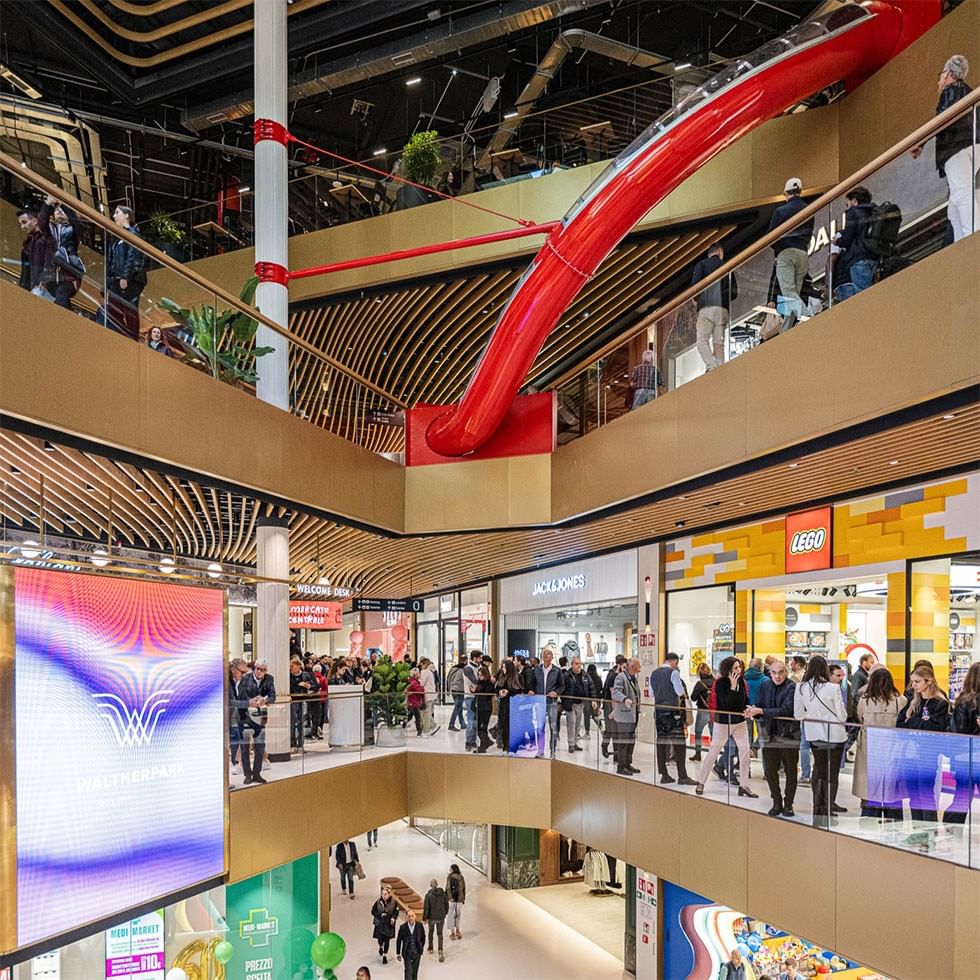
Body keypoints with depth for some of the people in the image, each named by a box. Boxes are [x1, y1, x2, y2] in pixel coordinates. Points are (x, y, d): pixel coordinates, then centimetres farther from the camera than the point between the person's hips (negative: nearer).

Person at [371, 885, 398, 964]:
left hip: (389, 924, 0)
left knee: (387, 940, 3)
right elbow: (373, 911, -2)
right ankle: (380, 947, 36)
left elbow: (396, 911, 3)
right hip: (380, 923, 0)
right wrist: (380, 915, -16)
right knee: (380, 938, -1)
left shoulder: (393, 902, -10)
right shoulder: (378, 902, -10)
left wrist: (393, 918, -14)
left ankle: (385, 955, 20)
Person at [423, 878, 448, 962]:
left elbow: (426, 908, -13)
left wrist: (425, 918, -3)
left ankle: (430, 948, 38)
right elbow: (446, 904, 2)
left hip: (431, 917, -1)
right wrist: (445, 913, 19)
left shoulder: (428, 895, -16)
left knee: (431, 932, 22)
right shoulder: (443, 893, -8)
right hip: (441, 917, 1)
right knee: (440, 934, 7)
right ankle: (440, 950, -11)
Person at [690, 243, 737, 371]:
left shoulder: (703, 264, 10)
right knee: (719, 344, 1)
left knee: (702, 340, -11)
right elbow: (734, 292, 15)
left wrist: (695, 298, 14)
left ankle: (711, 367, -32)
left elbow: (695, 283, -3)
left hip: (707, 307, -4)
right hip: (723, 309, 4)